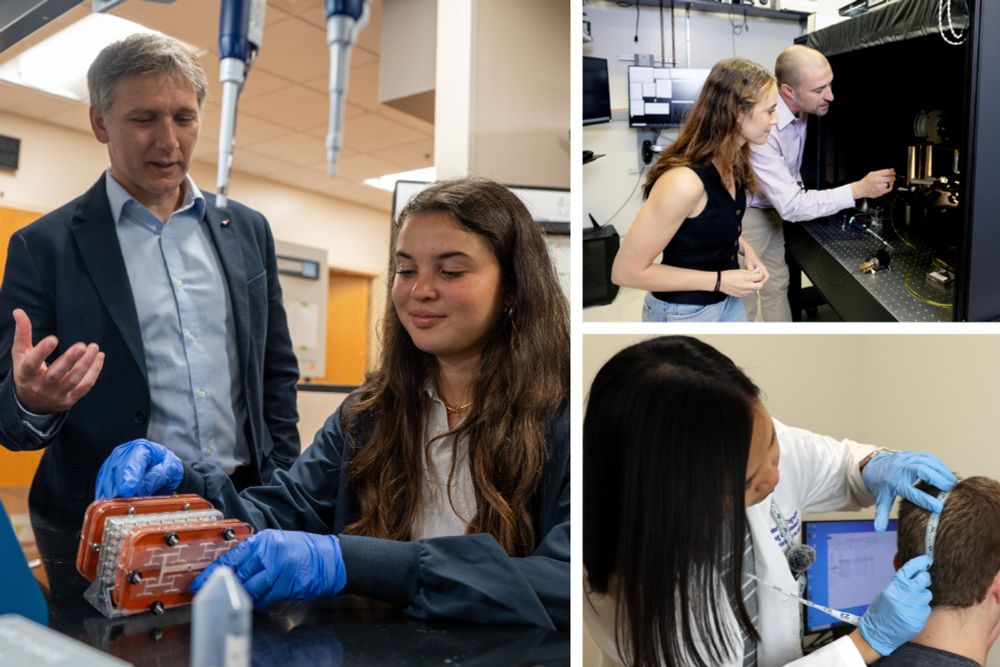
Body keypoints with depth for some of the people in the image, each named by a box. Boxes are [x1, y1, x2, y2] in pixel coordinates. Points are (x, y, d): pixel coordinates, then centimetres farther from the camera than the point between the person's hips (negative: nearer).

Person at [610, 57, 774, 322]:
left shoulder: (731, 160, -4)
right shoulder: (685, 181, -30)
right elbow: (626, 271, -27)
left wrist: (745, 248, -4)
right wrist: (718, 280, -23)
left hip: (727, 299, 8)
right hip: (683, 313, -8)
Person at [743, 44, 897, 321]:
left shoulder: (800, 110, -9)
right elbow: (791, 205, -33)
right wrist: (859, 190, -31)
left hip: (773, 208, 8)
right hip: (746, 214, -8)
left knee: (777, 285, 16)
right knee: (743, 298, -1)